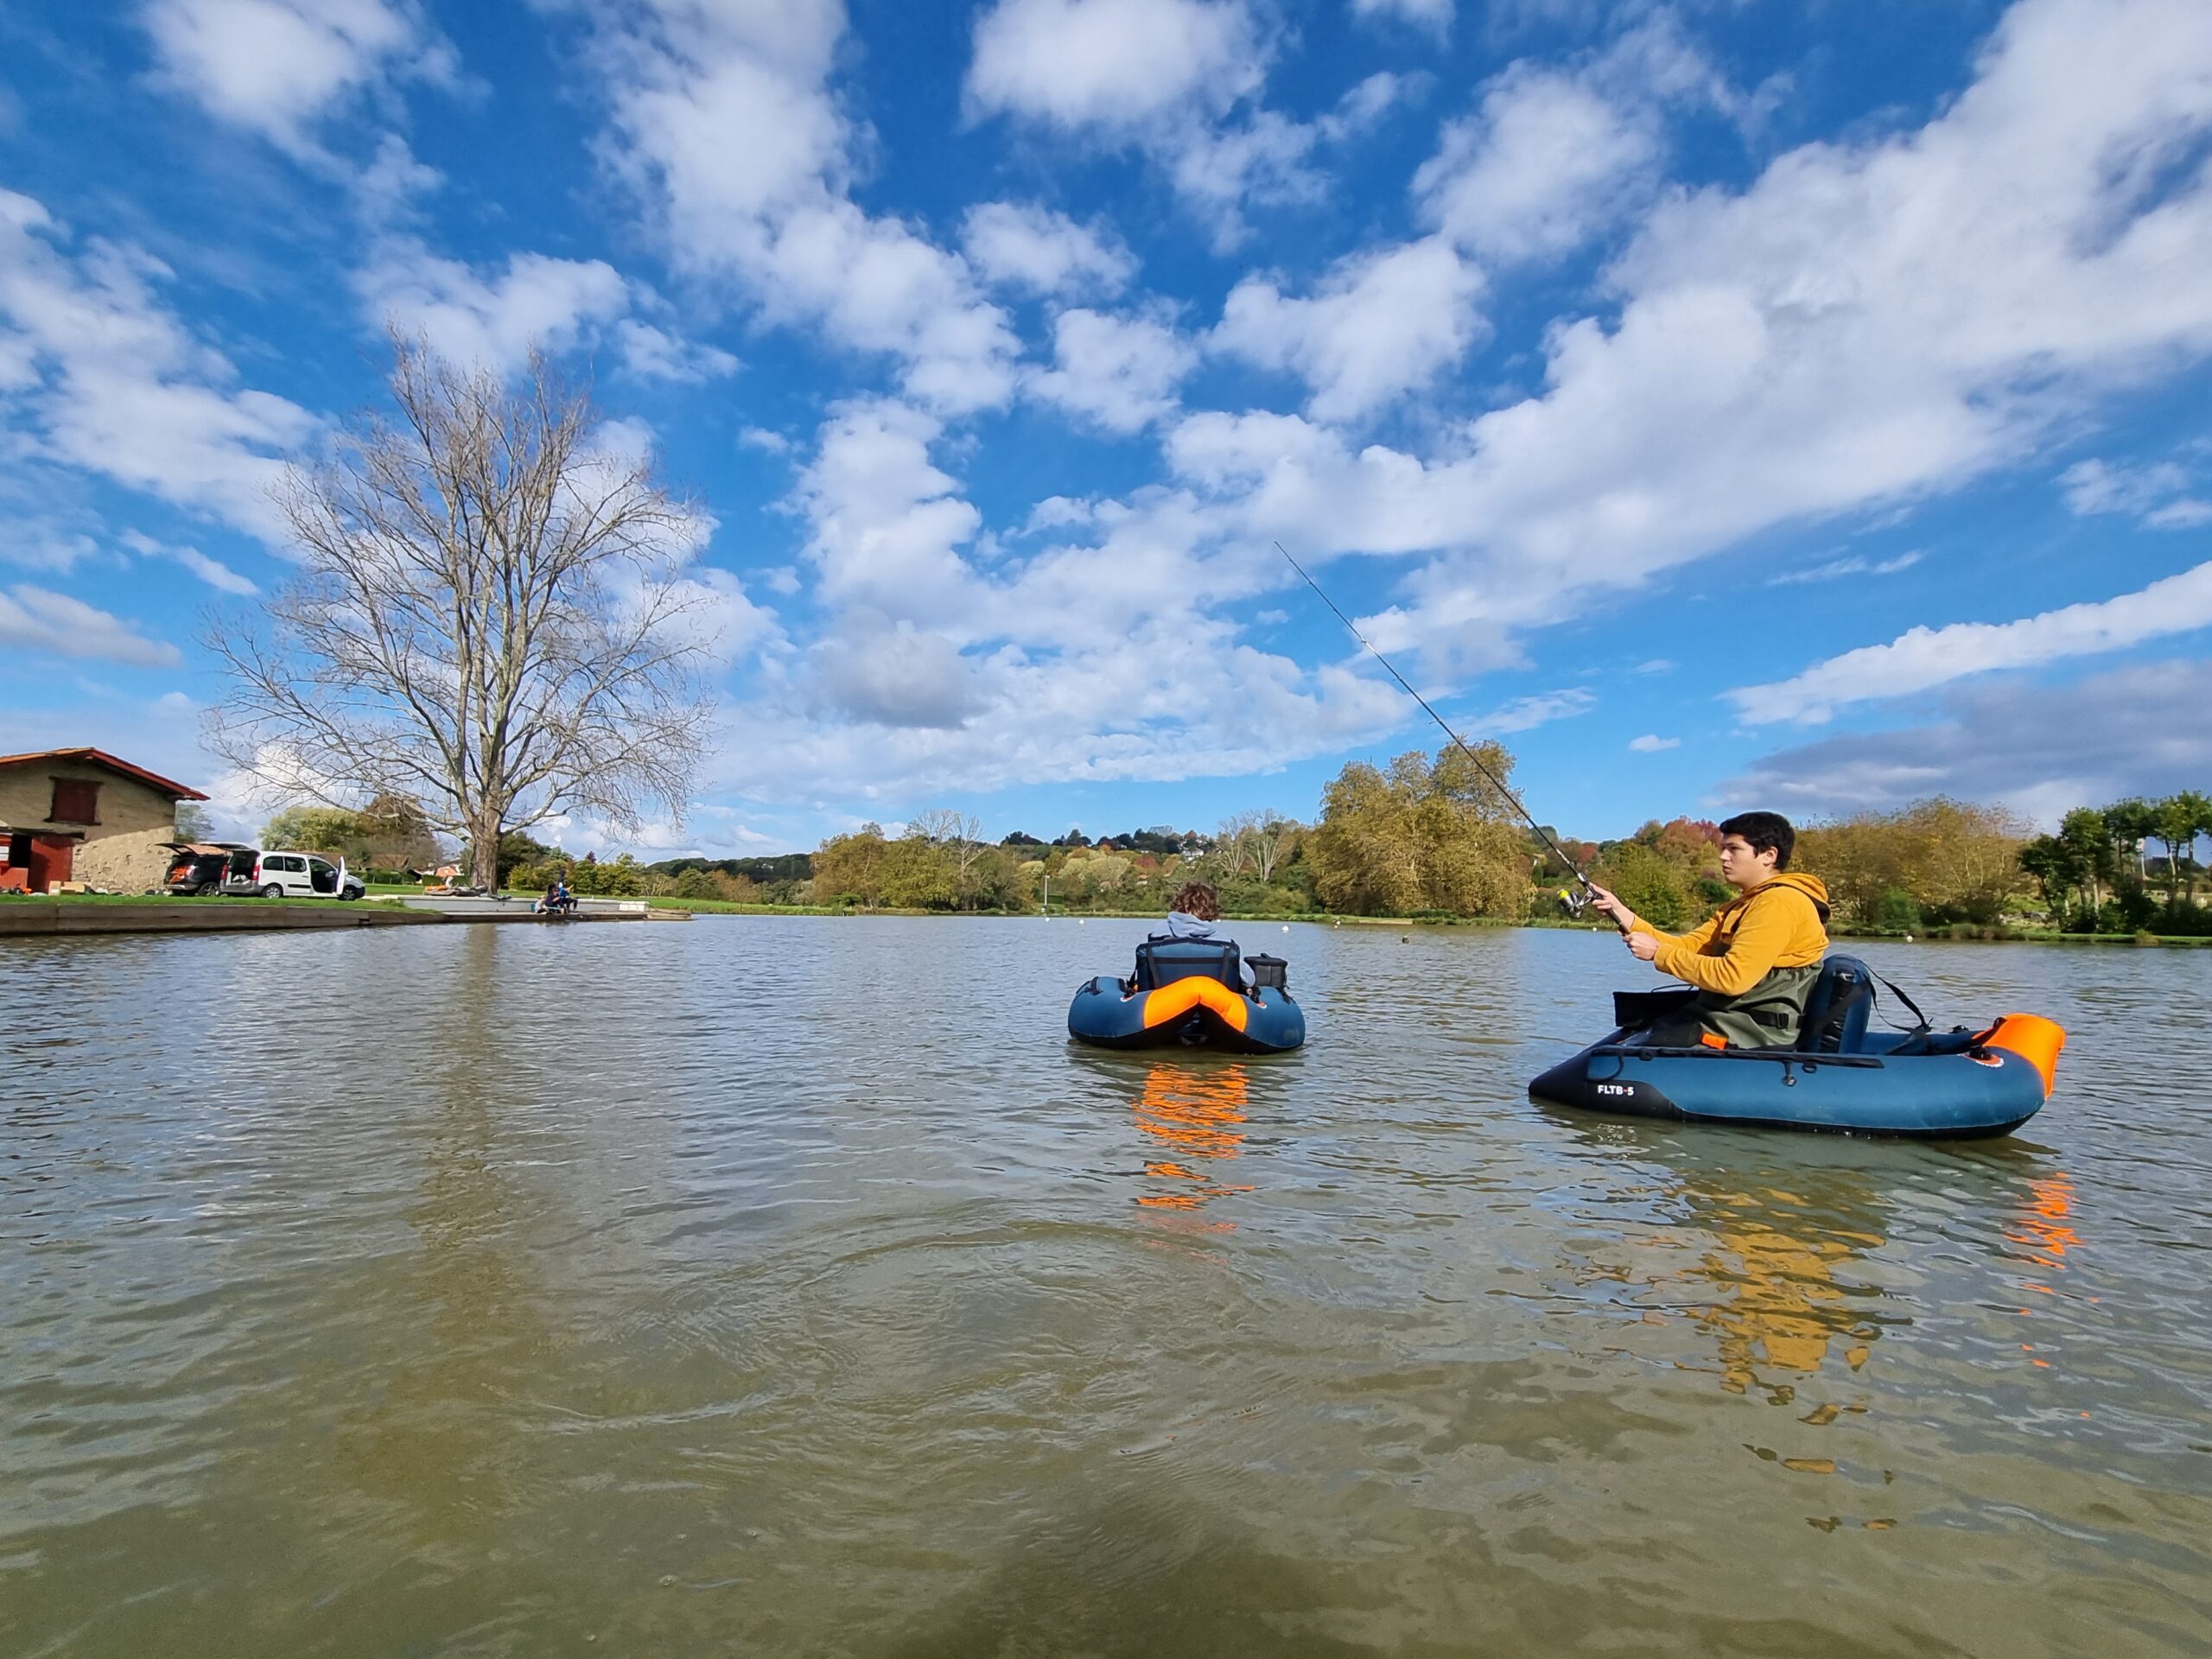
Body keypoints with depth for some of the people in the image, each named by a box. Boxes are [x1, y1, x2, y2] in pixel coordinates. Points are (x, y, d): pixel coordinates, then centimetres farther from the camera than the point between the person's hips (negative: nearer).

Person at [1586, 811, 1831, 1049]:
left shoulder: (1781, 901, -15)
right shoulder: (1743, 905, 18)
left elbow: (1732, 977, -24)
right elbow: (1687, 946, 8)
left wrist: (1659, 954, -15)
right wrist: (1623, 915, -2)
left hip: (1755, 1034, -10)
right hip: (1728, 1019, 10)